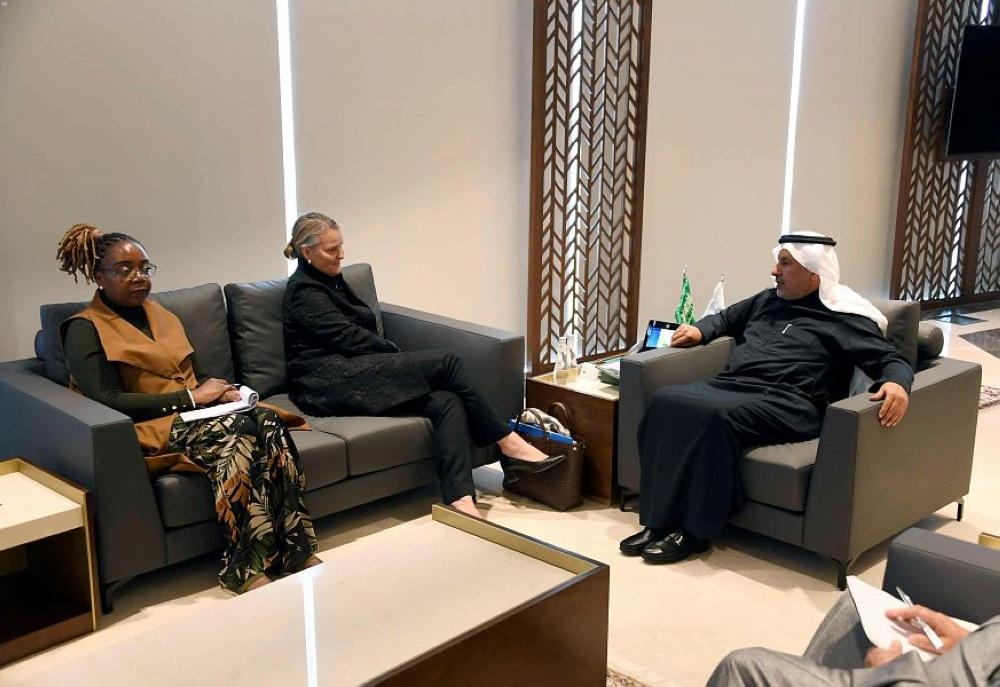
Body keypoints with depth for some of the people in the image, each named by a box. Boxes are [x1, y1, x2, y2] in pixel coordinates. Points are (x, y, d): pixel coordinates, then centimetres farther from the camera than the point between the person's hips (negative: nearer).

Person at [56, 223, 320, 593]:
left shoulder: (162, 315, 22)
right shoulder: (85, 330, 0)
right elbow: (107, 401, -13)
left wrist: (220, 390, 1)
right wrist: (190, 397, -15)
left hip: (195, 414, 7)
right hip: (151, 429, -6)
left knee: (267, 421, -26)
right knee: (234, 429, -35)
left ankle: (296, 550, -29)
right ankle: (246, 570, -35)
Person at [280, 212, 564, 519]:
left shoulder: (331, 281, 24)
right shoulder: (303, 291, -4)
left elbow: (362, 332, 21)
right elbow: (348, 337, -11)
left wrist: (395, 356, 3)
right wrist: (398, 353, -1)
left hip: (353, 374, 9)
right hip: (331, 382, -9)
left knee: (447, 402, -18)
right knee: (446, 363, -19)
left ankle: (459, 498, -32)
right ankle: (508, 442, -10)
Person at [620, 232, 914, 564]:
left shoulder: (844, 317, 8)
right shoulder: (768, 299, 26)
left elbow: (892, 360, 2)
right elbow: (726, 318, 43)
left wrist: (896, 384, -22)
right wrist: (700, 330, 21)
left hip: (787, 401, -6)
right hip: (730, 385, 6)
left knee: (718, 416, -38)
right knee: (666, 400, -24)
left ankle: (695, 530, -26)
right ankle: (658, 521, -25)